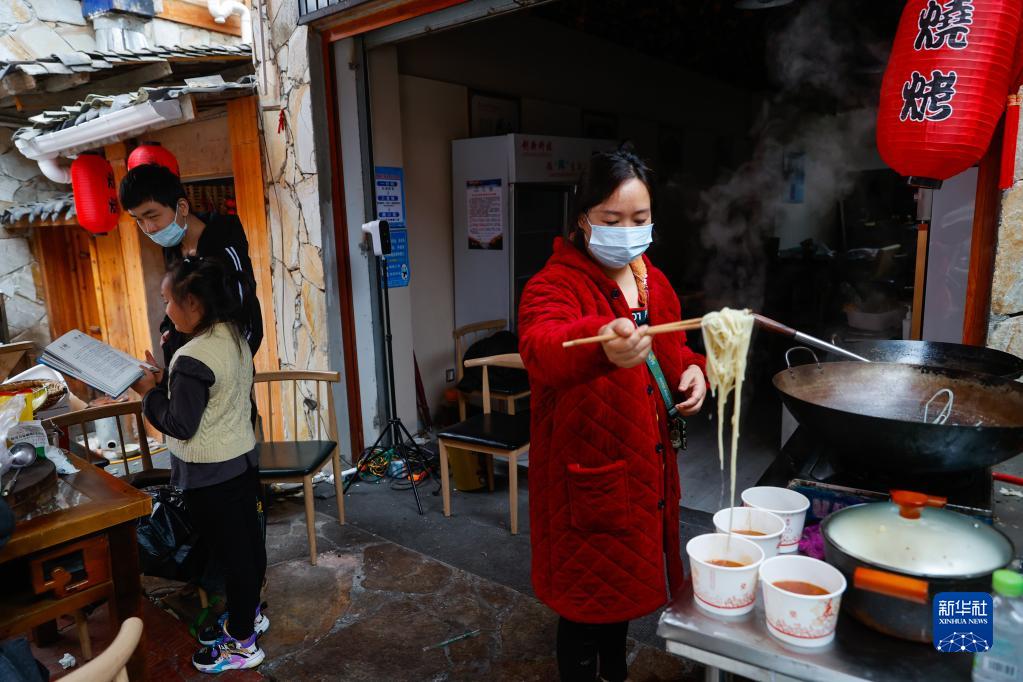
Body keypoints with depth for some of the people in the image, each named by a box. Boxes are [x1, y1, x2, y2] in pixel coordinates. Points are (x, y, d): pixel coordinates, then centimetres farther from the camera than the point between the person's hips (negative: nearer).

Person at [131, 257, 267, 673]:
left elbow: (179, 426, -20)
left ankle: (241, 643, 21)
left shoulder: (193, 358, -25)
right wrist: (166, 382, 5)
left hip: (209, 475, -9)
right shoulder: (235, 339, 1)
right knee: (248, 542, 20)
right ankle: (248, 615, 39)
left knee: (230, 553, 5)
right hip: (242, 459, 9)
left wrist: (150, 392, -8)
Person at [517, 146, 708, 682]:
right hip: (585, 472, -7)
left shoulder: (654, 281, 5)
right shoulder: (556, 284, -19)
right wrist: (601, 344, -62)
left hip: (645, 466, 8)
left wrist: (692, 370, -4)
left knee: (625, 580, 25)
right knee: (586, 596, 8)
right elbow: (541, 347, -41)